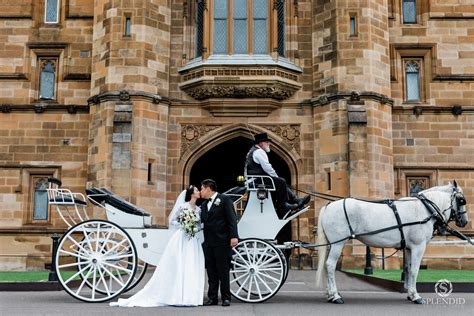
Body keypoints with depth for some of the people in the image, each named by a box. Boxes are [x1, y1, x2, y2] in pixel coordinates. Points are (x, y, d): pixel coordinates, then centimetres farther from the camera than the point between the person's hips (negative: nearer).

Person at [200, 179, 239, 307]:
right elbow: (202, 221, 17)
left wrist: (234, 236, -17)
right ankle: (212, 298, 13)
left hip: (222, 241, -6)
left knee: (223, 271, 0)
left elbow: (232, 219, -9)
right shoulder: (204, 204, 18)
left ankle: (226, 298, 8)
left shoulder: (224, 200, -2)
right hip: (208, 242, 6)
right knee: (211, 272, 7)